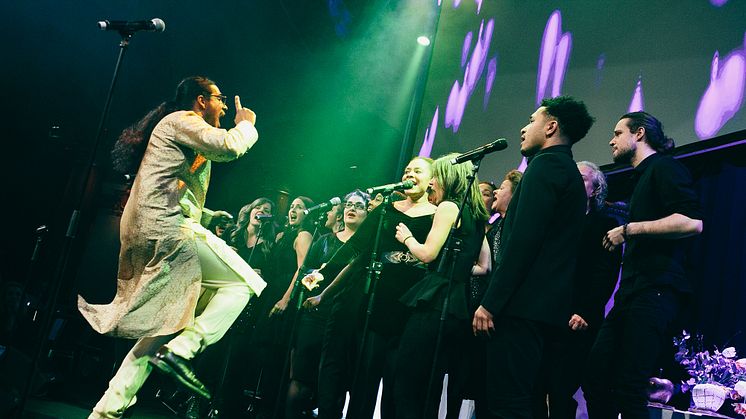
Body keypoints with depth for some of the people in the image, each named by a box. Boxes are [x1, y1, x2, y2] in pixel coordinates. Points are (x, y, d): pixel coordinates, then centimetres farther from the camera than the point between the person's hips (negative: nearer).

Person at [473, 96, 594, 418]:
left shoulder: (546, 164, -6)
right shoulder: (569, 172, 23)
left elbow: (522, 240, -17)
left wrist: (490, 302, -18)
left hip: (523, 304, -10)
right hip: (546, 305, 10)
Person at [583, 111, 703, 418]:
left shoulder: (664, 167, -2)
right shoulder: (643, 177, 27)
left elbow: (692, 222, -18)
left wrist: (629, 229, -14)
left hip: (655, 290, -9)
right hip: (632, 293, 10)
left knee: (629, 388, -12)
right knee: (595, 378, 4)